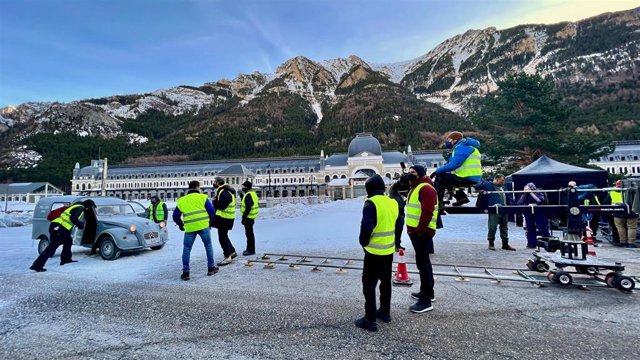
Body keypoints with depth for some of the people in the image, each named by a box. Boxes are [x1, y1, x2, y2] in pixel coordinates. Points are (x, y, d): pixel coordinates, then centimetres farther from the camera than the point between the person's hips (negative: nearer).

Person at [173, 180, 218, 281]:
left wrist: (181, 225, 31)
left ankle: (185, 272, 12)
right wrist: (210, 221, 18)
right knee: (208, 246, 14)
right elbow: (212, 211, 0)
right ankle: (211, 268, 19)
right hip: (203, 226, -1)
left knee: (186, 249, 12)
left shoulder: (181, 200, 12)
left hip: (189, 228, 1)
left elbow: (175, 216, 16)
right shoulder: (202, 197, 3)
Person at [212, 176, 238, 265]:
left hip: (224, 218, -11)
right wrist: (216, 201, 0)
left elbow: (221, 206, -26)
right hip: (226, 217, 11)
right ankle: (232, 252, 31)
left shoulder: (224, 193, -22)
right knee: (224, 236, 20)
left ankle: (227, 257, 4)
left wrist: (214, 201, -10)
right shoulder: (224, 190, 13)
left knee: (222, 237, -3)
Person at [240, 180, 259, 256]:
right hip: (251, 217, 10)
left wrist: (244, 217, -22)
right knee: (249, 233, 18)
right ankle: (250, 249, 28)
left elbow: (248, 208, -25)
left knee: (249, 233, -2)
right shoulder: (253, 193, 12)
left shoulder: (248, 195, -19)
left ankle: (251, 250, 6)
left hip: (248, 217, -10)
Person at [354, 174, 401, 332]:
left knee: (369, 285, 5)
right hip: (389, 251, 7)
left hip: (374, 252, -7)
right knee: (386, 282, 21)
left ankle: (370, 320, 11)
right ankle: (385, 312, 35)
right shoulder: (393, 203, 4)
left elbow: (366, 228, -24)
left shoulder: (371, 203, -18)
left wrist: (363, 242, -7)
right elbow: (399, 227, 11)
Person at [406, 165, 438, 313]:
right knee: (423, 262, 18)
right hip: (416, 231, 11)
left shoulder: (426, 188, -15)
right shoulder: (415, 188, 18)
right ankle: (427, 292, 32)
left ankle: (426, 301, 2)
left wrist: (419, 230, -22)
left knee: (422, 264, -6)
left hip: (422, 232, -11)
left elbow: (427, 212, -24)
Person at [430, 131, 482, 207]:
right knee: (446, 180, 21)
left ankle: (437, 202, -7)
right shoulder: (465, 147, 23)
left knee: (440, 178, -6)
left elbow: (454, 165, -21)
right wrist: (440, 170, 12)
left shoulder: (462, 147, -10)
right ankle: (461, 197, 13)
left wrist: (437, 171, -14)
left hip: (468, 178, -10)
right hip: (473, 177, 10)